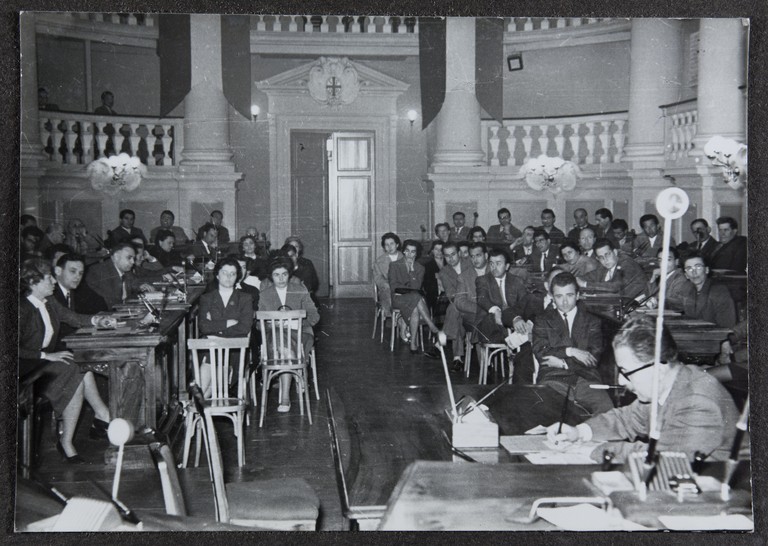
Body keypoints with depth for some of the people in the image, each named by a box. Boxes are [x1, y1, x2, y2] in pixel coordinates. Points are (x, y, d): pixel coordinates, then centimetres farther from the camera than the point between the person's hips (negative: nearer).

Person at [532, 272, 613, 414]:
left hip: (586, 378, 1)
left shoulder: (591, 321, 20)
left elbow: (594, 358, 7)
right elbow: (540, 353, 5)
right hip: (553, 379, -1)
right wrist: (569, 351, -6)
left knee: (607, 410, -29)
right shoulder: (543, 320, 19)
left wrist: (562, 362, -2)